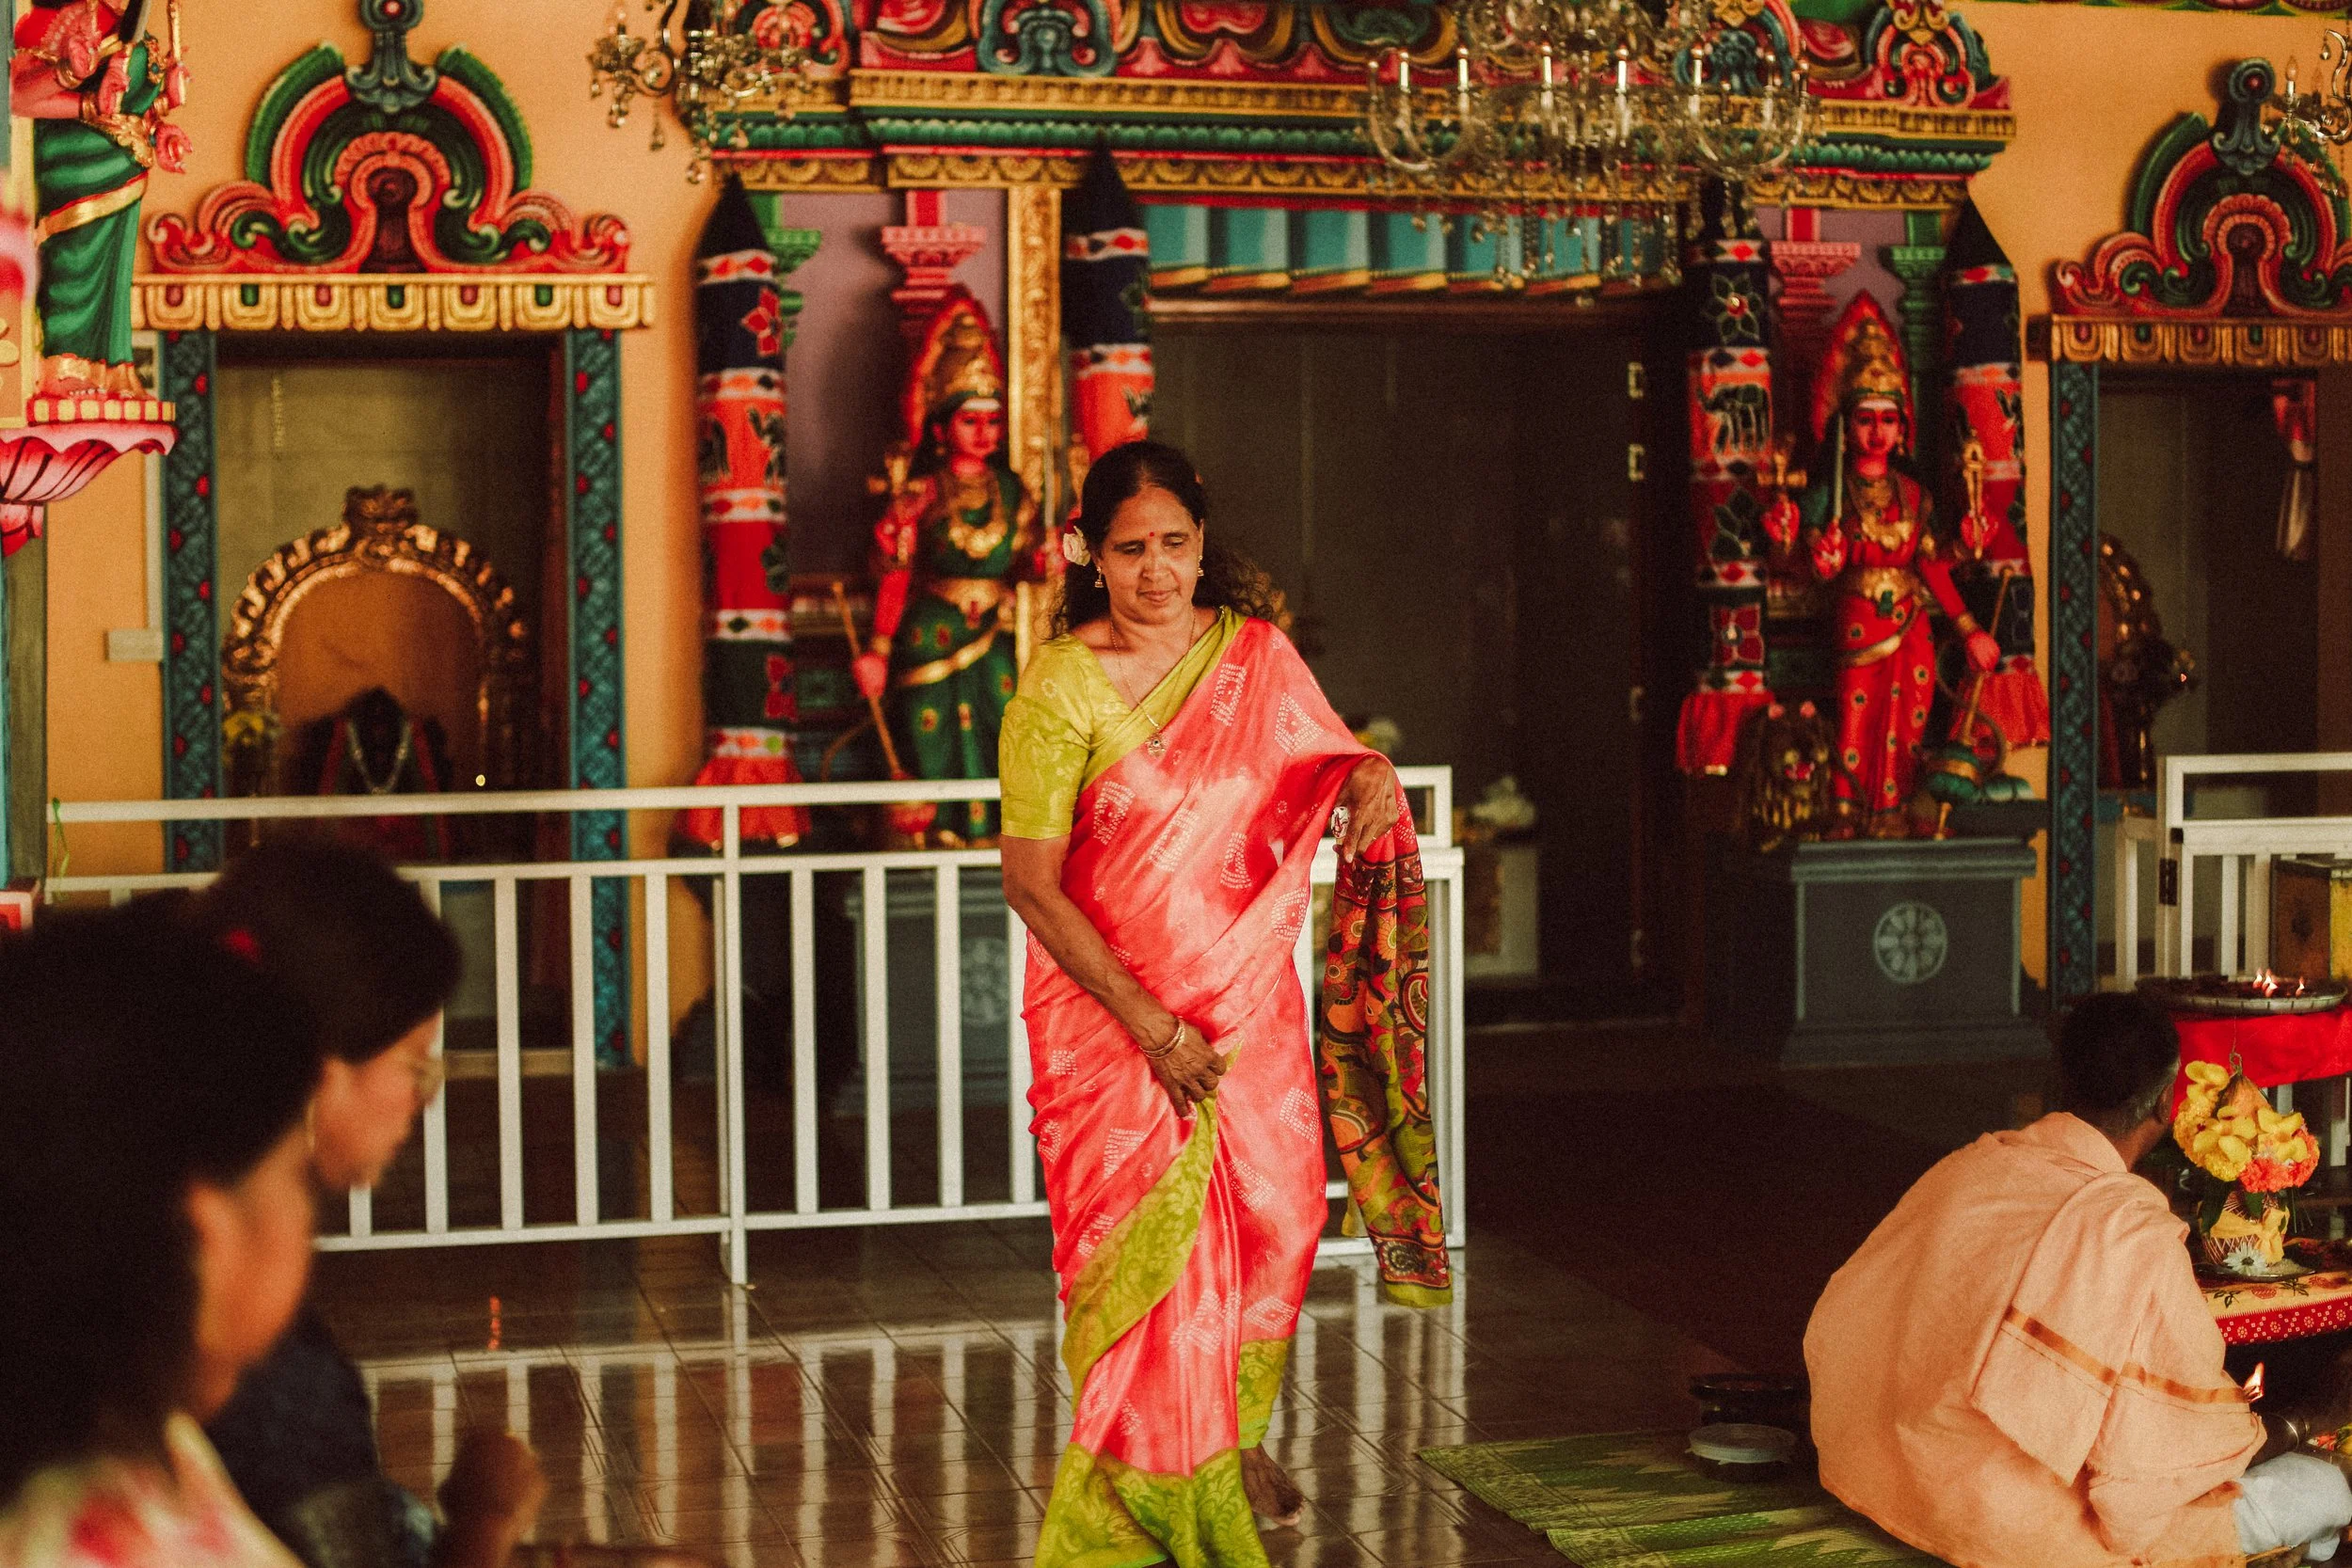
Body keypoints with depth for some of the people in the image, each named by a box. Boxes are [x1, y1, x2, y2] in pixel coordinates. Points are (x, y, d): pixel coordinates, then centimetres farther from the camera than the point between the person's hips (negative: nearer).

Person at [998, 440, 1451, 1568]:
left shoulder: (1260, 657, 1)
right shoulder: (1059, 687, -12)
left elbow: (1328, 777, 14)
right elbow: (1030, 884, -14)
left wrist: (1371, 776, -12)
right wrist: (1150, 1027, -18)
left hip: (1249, 999, 4)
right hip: (1109, 1010, -4)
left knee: (1271, 1223, 10)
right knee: (1147, 1248, 0)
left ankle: (1236, 1437, 36)